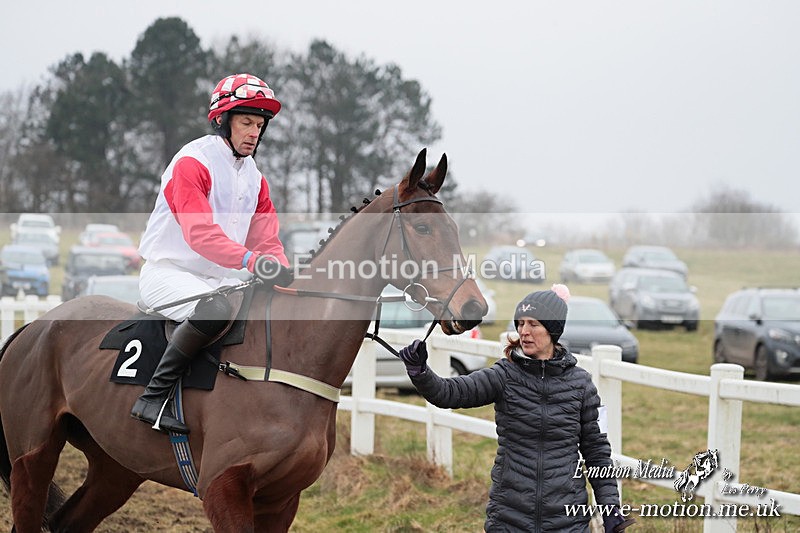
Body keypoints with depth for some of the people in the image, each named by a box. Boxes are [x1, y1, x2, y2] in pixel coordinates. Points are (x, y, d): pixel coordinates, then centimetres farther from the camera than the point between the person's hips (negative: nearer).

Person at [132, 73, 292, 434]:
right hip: (167, 272, -9)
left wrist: (285, 276, -13)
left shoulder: (254, 177, 14)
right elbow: (199, 233, -27)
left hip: (219, 279, 9)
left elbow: (267, 241, 9)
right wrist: (251, 260, -40)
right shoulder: (192, 163, -13)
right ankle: (153, 399, -32)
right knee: (216, 309, -37)